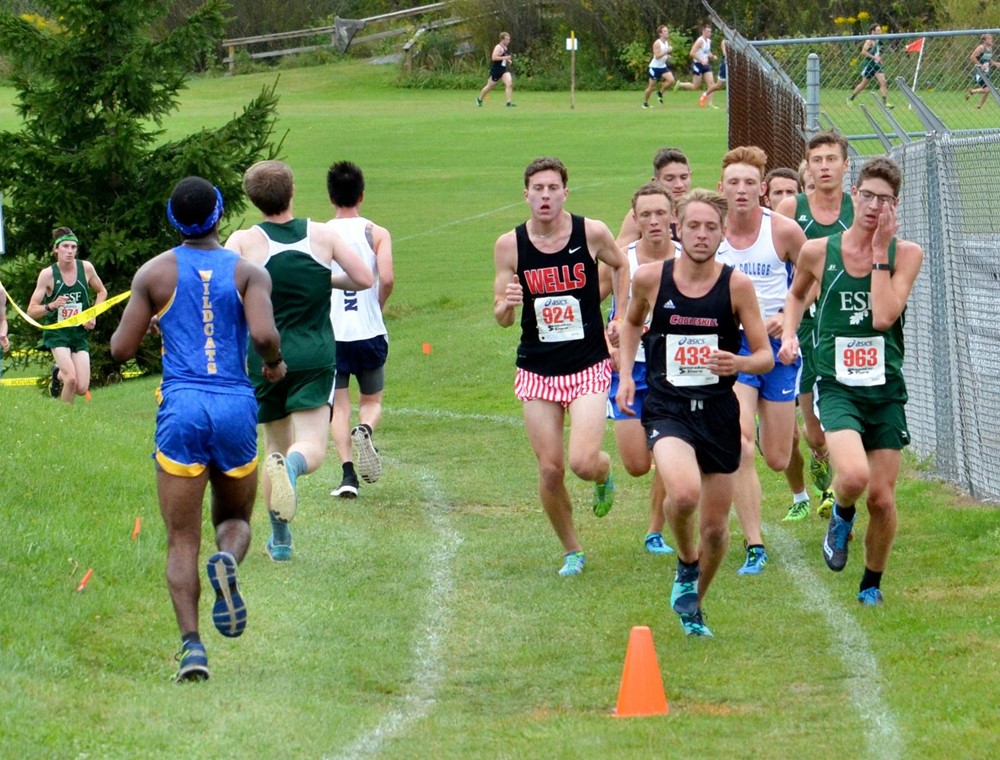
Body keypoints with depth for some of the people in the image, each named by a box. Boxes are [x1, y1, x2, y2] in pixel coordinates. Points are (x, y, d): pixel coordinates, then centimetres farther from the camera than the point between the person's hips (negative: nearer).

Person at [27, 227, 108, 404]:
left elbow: (102, 292, 16)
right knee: (71, 379, -23)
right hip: (56, 332, -3)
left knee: (82, 389, -4)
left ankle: (59, 373, 29)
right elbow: (31, 311, -9)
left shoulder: (86, 268, -2)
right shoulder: (47, 274, -10)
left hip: (80, 332, 3)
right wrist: (51, 306, -28)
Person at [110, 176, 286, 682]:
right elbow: (264, 335, -13)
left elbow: (120, 349, 4)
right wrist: (274, 363, 8)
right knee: (236, 519, 19)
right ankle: (227, 561, -17)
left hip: (181, 408, -1)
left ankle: (191, 643, -15)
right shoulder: (249, 273, 3)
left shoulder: (155, 273, 4)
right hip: (236, 408, 1)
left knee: (182, 539, 2)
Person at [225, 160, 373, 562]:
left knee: (276, 445, 17)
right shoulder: (322, 235, 3)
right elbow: (364, 278, 5)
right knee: (311, 446, -7)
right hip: (314, 356, -1)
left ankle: (280, 539, 15)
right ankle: (292, 467, -43)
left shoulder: (244, 241, -1)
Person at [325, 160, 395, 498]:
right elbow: (387, 279, -14)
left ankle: (348, 473, -8)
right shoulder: (377, 233, -2)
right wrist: (377, 306, 6)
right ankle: (365, 430, -18)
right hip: (370, 332, 0)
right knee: (372, 400, 16)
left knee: (338, 405, 8)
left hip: (330, 334, 0)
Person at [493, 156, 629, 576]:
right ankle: (571, 552, 21)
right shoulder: (510, 245, -4)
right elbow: (501, 318, 1)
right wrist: (507, 304, -22)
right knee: (549, 469, 0)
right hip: (537, 370, 2)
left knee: (583, 462, -15)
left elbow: (621, 265, 15)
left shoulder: (592, 233, -7)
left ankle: (605, 476, 23)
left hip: (588, 367, -2)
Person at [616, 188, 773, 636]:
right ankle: (686, 564, 2)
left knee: (715, 527, 8)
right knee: (684, 492, -30)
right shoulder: (650, 278, -3)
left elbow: (765, 356, -2)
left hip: (719, 411, 1)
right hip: (667, 409, -1)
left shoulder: (736, 285, -6)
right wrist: (626, 374, 9)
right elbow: (632, 321, 20)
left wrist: (738, 364, -24)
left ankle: (692, 606, 36)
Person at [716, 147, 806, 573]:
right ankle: (754, 547, -11)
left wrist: (788, 317, -10)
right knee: (741, 447, -18)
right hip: (729, 346, 0)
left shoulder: (784, 231, -8)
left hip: (776, 345, 0)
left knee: (778, 460, 7)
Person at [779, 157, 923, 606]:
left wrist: (880, 253, -14)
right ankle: (841, 517, 10)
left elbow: (884, 316, -17)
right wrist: (788, 333, 6)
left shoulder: (905, 254, -2)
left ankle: (872, 582, 27)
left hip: (886, 388, 1)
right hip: (837, 386, -1)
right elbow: (798, 293, 23)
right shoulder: (818, 252, 0)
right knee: (853, 476, -26)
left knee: (881, 497, 3)